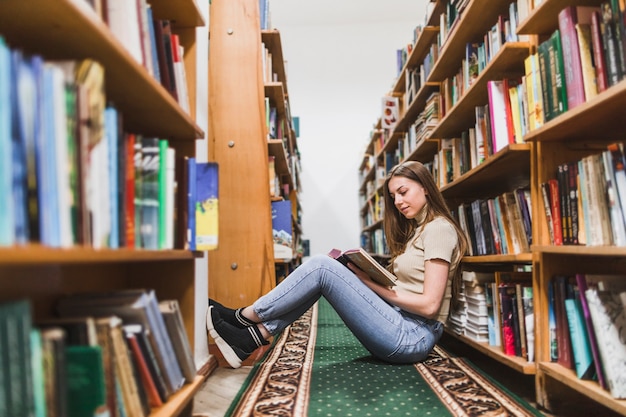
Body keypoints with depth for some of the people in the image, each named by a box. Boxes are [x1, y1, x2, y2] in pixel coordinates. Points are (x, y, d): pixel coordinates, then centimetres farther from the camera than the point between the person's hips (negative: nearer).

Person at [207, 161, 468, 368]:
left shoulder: (438, 228, -10)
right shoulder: (417, 230, 18)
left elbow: (429, 305, -17)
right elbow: (406, 286, 11)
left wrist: (374, 285, -13)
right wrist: (364, 274, -3)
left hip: (413, 336, -9)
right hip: (401, 327, 9)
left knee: (321, 266, -16)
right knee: (323, 270, -1)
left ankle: (245, 316, -1)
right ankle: (252, 337, -6)